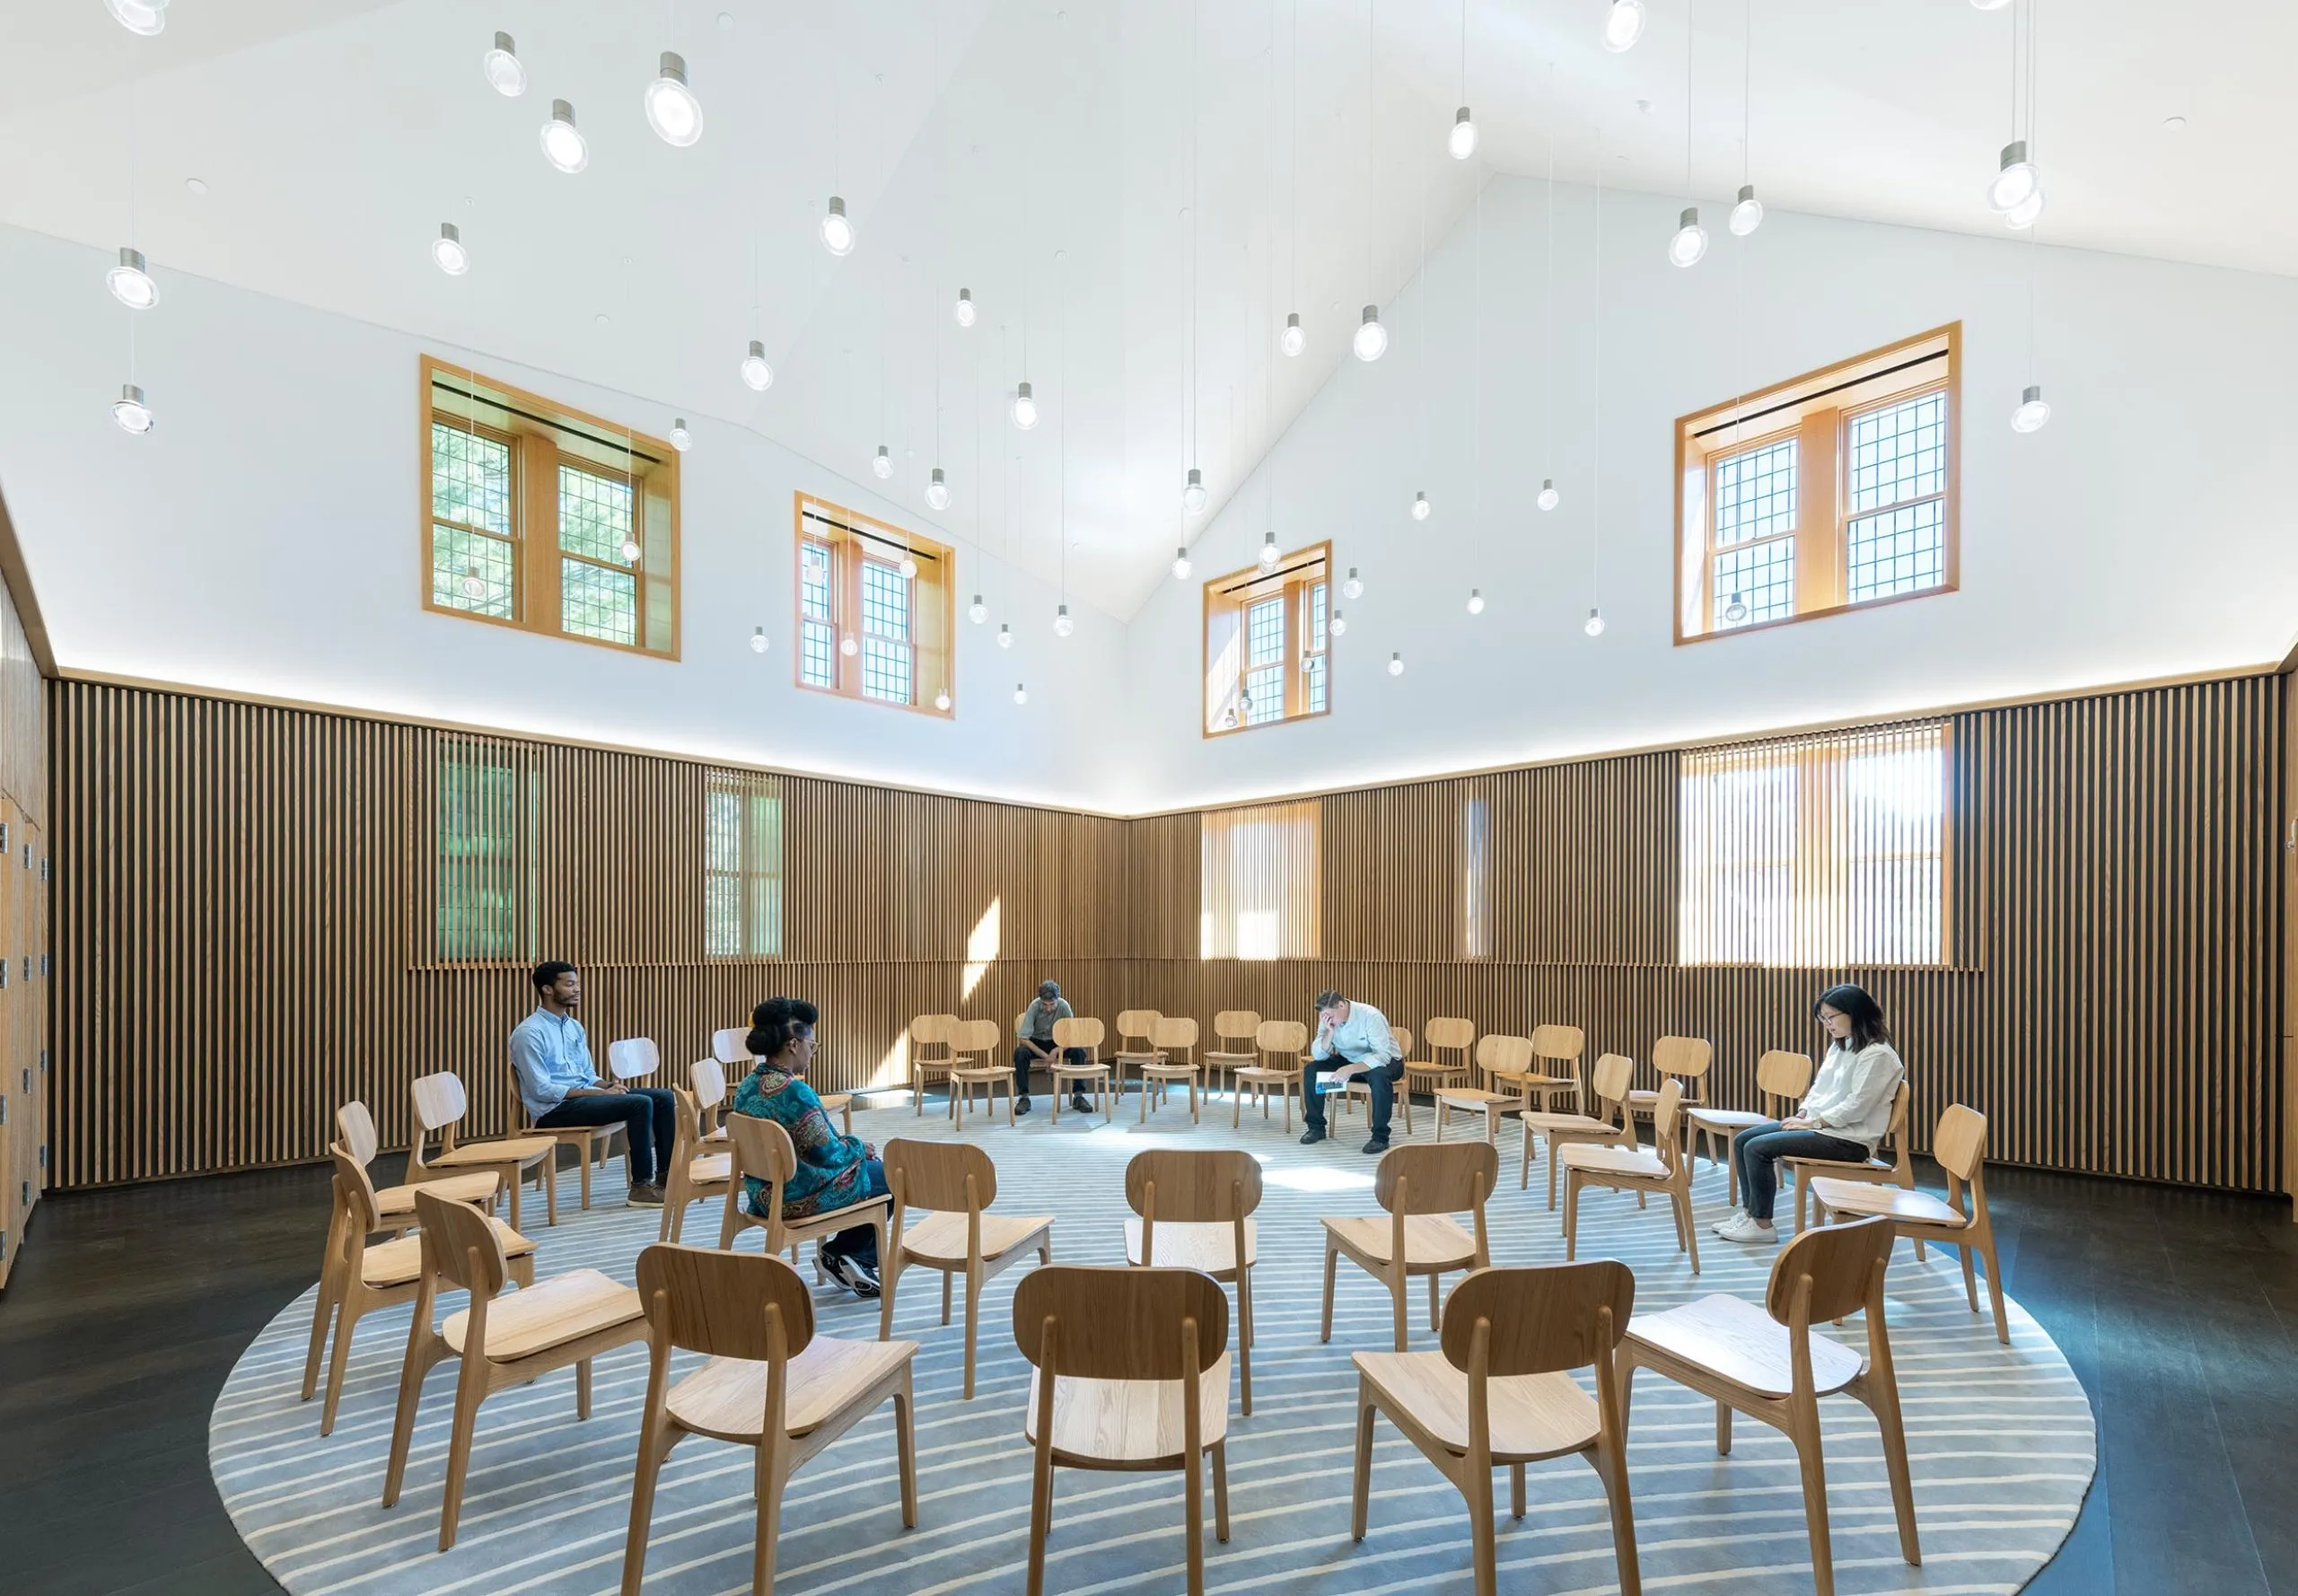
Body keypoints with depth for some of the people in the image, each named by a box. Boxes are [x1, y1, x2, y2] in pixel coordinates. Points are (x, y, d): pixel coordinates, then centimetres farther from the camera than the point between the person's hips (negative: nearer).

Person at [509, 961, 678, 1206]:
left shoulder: (574, 1027, 15)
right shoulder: (529, 1033, -11)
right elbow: (541, 1089, -18)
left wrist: (608, 1087, -5)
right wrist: (600, 1093, -20)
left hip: (584, 1096, 8)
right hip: (555, 1109, -8)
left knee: (664, 1097, -8)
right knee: (640, 1104, -26)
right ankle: (641, 1185, -16)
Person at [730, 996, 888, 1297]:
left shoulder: (748, 1086, 0)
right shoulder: (794, 1092, -28)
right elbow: (829, 1155, -21)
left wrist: (849, 1144, 10)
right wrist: (858, 1146, 0)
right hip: (801, 1199, -9)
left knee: (873, 1165, 24)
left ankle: (846, 1258, 23)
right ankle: (843, 1253, 16)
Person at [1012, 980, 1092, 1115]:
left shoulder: (1064, 1006, -23)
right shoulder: (1034, 1006, -25)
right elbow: (1023, 1038, -26)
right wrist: (1044, 1056, -32)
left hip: (1058, 1043, 1)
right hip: (1037, 1042, -1)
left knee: (1079, 1051, -28)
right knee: (1020, 1053, -33)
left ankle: (1078, 1096, -17)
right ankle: (1024, 1097, -21)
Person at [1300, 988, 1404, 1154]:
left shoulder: (1370, 1016, -28)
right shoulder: (1327, 1018, -11)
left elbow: (1383, 1055, -36)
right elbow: (1318, 1055, -14)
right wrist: (1329, 1031, -31)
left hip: (1384, 1060, -5)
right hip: (1350, 1060, 5)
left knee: (1379, 1076, -40)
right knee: (1311, 1070, -14)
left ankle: (1381, 1136, -23)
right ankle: (1316, 1127, 1)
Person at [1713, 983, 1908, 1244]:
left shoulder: (1877, 1055, -15)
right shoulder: (1838, 1046, 13)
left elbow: (1856, 1106, -21)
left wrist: (1812, 1123, -16)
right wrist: (1802, 1114, 1)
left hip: (1848, 1139, -9)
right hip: (1818, 1125, 9)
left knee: (1758, 1148, -21)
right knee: (1742, 1140, -1)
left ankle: (1762, 1224, -6)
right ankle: (1750, 1211, 6)